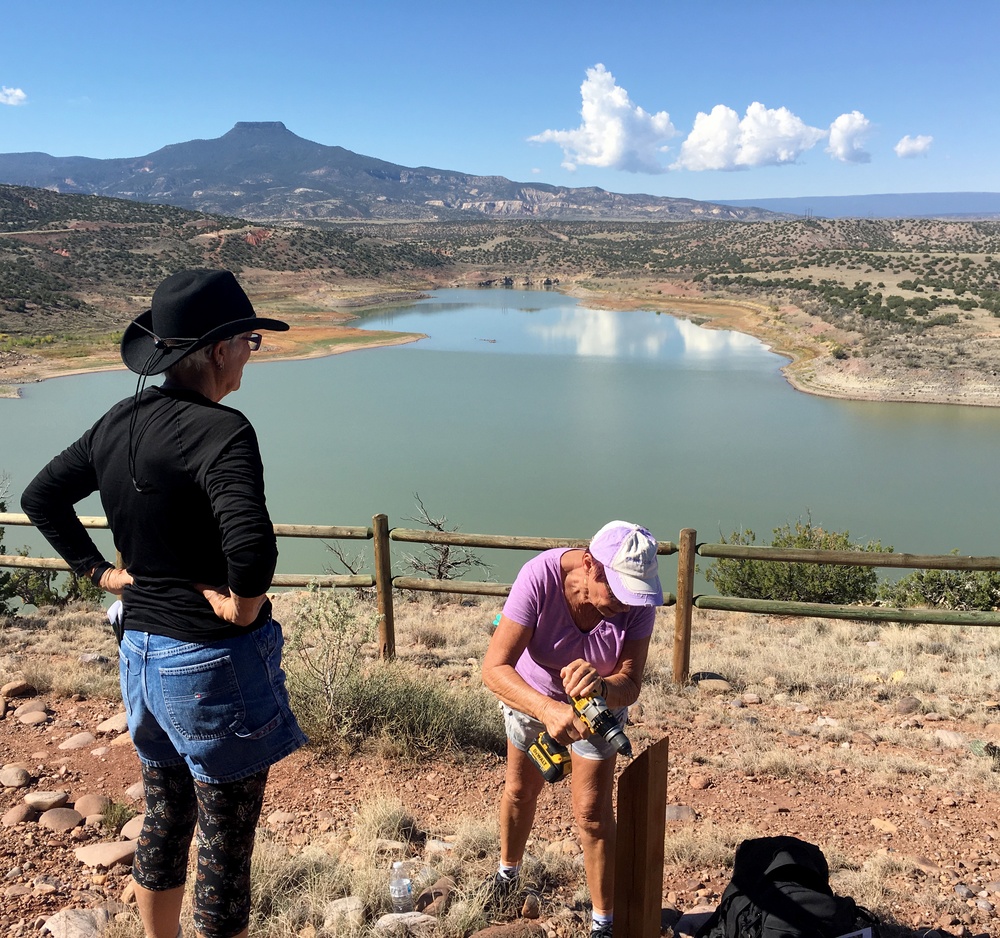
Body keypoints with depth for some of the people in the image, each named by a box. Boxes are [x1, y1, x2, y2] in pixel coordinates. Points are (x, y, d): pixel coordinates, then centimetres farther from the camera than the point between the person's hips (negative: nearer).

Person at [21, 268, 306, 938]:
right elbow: (251, 543, -38)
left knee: (165, 819, 27)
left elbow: (42, 496, 15)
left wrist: (98, 570, 12)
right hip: (213, 662, -8)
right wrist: (245, 605, -20)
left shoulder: (119, 424, 2)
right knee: (225, 847, 10)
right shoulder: (218, 429, -22)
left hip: (142, 653, 8)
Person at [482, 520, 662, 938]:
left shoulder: (638, 598, -33)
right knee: (519, 791, 19)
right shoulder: (540, 576, -40)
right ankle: (507, 875, 48)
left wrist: (602, 686, -55)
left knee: (592, 812, -3)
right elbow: (494, 668, -41)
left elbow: (630, 684, -32)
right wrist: (547, 709, -58)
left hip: (601, 700, 0)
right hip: (529, 694, 0)